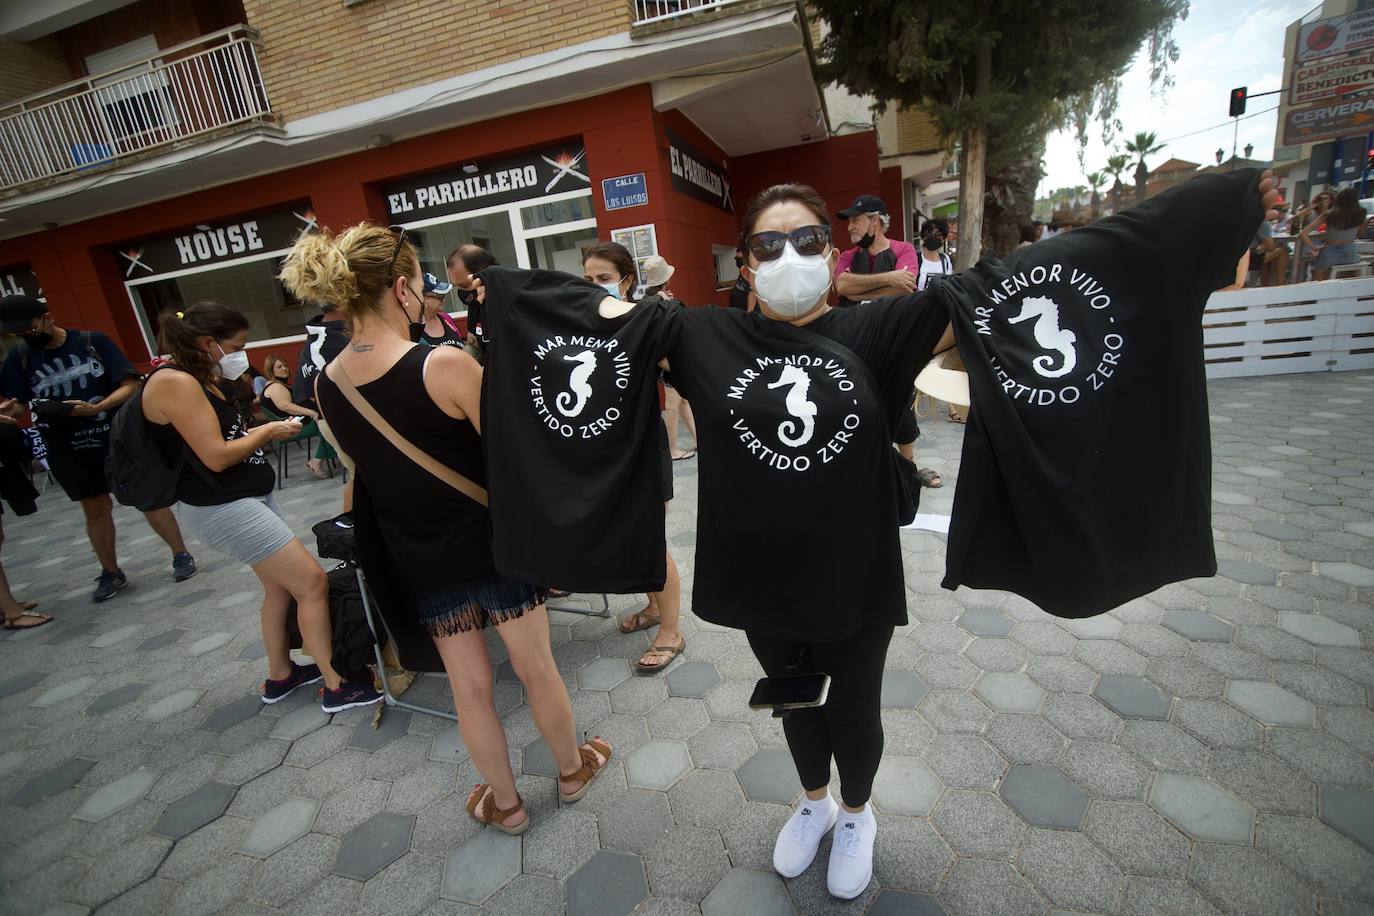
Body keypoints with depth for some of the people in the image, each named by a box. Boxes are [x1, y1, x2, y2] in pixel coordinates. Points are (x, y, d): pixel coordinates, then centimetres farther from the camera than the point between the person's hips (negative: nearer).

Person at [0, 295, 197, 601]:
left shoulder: (93, 341, -6)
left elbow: (130, 385, -8)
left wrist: (97, 407, -21)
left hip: (119, 438, -3)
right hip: (70, 450, 3)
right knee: (95, 510, 12)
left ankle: (181, 555, 13)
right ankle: (110, 572, 25)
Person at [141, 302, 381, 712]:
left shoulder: (204, 380, 11)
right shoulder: (175, 383, -19)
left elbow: (227, 437, 12)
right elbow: (216, 457, -21)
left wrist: (266, 429, 0)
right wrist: (268, 431, -9)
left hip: (250, 497, 10)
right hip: (222, 507, -10)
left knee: (280, 585, 17)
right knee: (312, 581, -8)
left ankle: (280, 675, 33)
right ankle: (336, 687, 2)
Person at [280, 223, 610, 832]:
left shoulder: (329, 383, -3)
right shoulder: (445, 365, -23)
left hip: (419, 559, 5)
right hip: (490, 541, -5)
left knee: (470, 686, 21)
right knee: (535, 668, 17)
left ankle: (505, 802, 41)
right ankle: (573, 770, 42)